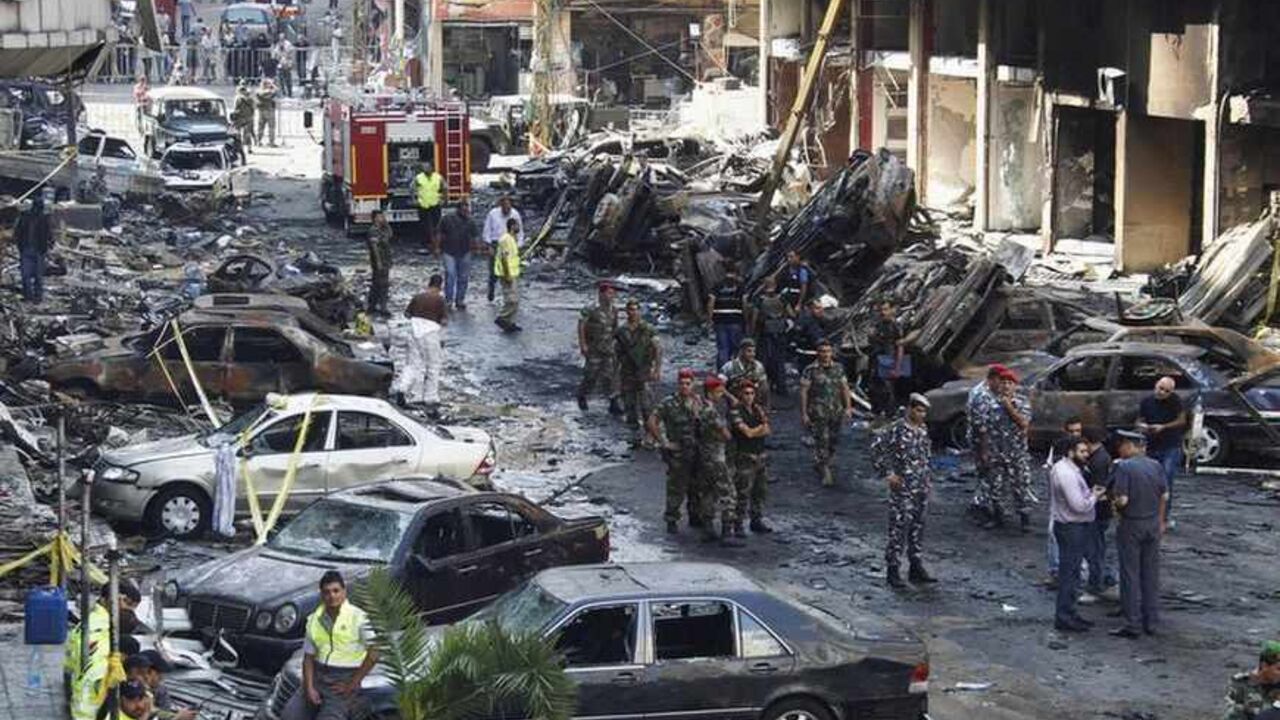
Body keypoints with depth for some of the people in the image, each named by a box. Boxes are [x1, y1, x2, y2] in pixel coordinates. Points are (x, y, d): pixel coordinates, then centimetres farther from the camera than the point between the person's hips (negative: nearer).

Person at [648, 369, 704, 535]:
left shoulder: (698, 401, 5)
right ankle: (672, 520, 9)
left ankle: (695, 516, 28)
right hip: (677, 452, -5)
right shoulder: (668, 403, -12)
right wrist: (663, 442, -16)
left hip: (696, 451, 5)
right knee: (676, 488, -2)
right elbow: (652, 422, -16)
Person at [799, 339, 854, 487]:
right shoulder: (811, 370, -6)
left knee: (833, 442, 11)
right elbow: (803, 392, -6)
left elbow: (845, 388, 13)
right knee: (822, 442, -8)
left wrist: (848, 407, 5)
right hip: (818, 413, -5)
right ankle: (825, 474, -4)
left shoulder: (838, 369, 8)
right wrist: (803, 413, -10)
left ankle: (820, 464, 32)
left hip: (836, 412, 5)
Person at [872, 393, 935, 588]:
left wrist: (928, 475, 17)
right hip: (902, 488, -7)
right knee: (899, 528, -5)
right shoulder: (897, 429, -14)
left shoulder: (923, 429, 9)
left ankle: (916, 568, 19)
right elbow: (876, 448, -14)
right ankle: (892, 570, 1)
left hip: (922, 487, 7)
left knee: (918, 528, 12)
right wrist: (887, 473, -13)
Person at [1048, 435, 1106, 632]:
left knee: (1071, 572, 17)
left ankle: (1067, 613, 26)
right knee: (1069, 573, -5)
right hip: (1071, 527, -11)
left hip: (1075, 527, 11)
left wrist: (1090, 493, 7)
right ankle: (1063, 618, 0)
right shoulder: (1066, 474, -23)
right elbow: (1079, 505, -26)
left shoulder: (1068, 469, 11)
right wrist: (1094, 497, -9)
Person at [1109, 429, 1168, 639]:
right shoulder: (1155, 466, 2)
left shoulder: (1123, 467, -17)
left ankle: (1133, 623, 2)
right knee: (1151, 574, 12)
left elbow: (1122, 500, -22)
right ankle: (1151, 621, 17)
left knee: (1130, 574, 1)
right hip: (1153, 524, 6)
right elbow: (1165, 496, 7)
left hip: (1131, 525, -6)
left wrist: (1114, 503, 1)